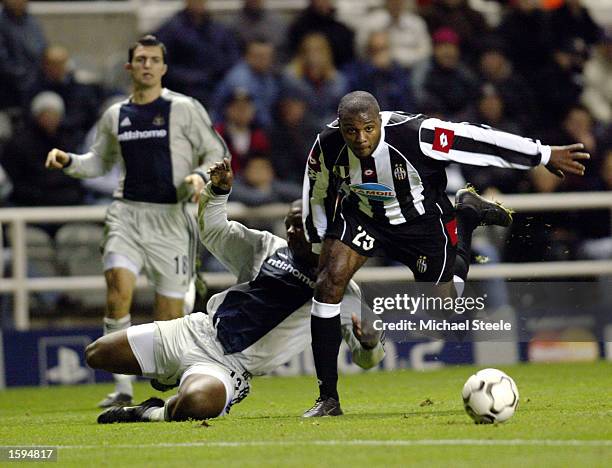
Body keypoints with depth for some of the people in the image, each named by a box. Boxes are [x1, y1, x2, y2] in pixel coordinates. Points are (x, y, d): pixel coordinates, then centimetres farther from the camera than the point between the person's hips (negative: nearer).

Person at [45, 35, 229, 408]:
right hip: (128, 213, 3)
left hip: (171, 218, -3)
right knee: (118, 285, -20)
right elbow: (100, 161, 27)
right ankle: (123, 389, -17)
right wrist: (69, 161, 9)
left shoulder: (185, 109, -1)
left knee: (170, 312, -3)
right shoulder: (115, 116, 12)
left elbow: (218, 153, 3)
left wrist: (199, 176, -16)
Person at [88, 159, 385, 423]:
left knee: (196, 404, -43)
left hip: (228, 367, -6)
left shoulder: (341, 294, 0)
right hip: (198, 331, 6)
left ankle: (154, 413, -11)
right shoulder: (268, 248, 14)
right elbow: (213, 231, 25)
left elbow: (366, 359, -4)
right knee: (97, 355, 6)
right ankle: (170, 376, 29)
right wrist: (218, 191, 5)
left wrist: (369, 341, -29)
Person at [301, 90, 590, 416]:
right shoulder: (326, 146, -24)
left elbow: (478, 140, -28)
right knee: (329, 283, -20)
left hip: (422, 221, -2)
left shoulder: (414, 134, -36)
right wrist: (319, 247, 7)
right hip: (361, 216, 2)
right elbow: (317, 195, -2)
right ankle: (327, 397, -11)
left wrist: (544, 155, -21)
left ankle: (467, 217, 31)